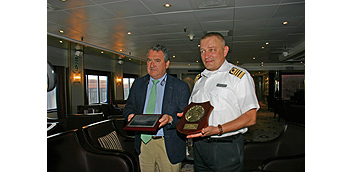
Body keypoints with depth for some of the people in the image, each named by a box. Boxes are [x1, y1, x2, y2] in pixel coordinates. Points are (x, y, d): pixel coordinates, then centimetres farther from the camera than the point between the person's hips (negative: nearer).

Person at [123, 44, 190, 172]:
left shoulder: (181, 87, -5)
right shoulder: (138, 83, 9)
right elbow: (129, 107, 13)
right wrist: (131, 115, -10)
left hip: (169, 146, -3)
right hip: (143, 143, 4)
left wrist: (170, 119, -27)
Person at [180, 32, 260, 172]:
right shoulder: (199, 79, 14)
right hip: (199, 146, 6)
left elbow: (250, 117, -13)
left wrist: (218, 130, -23)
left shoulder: (239, 76, -6)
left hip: (226, 149, -5)